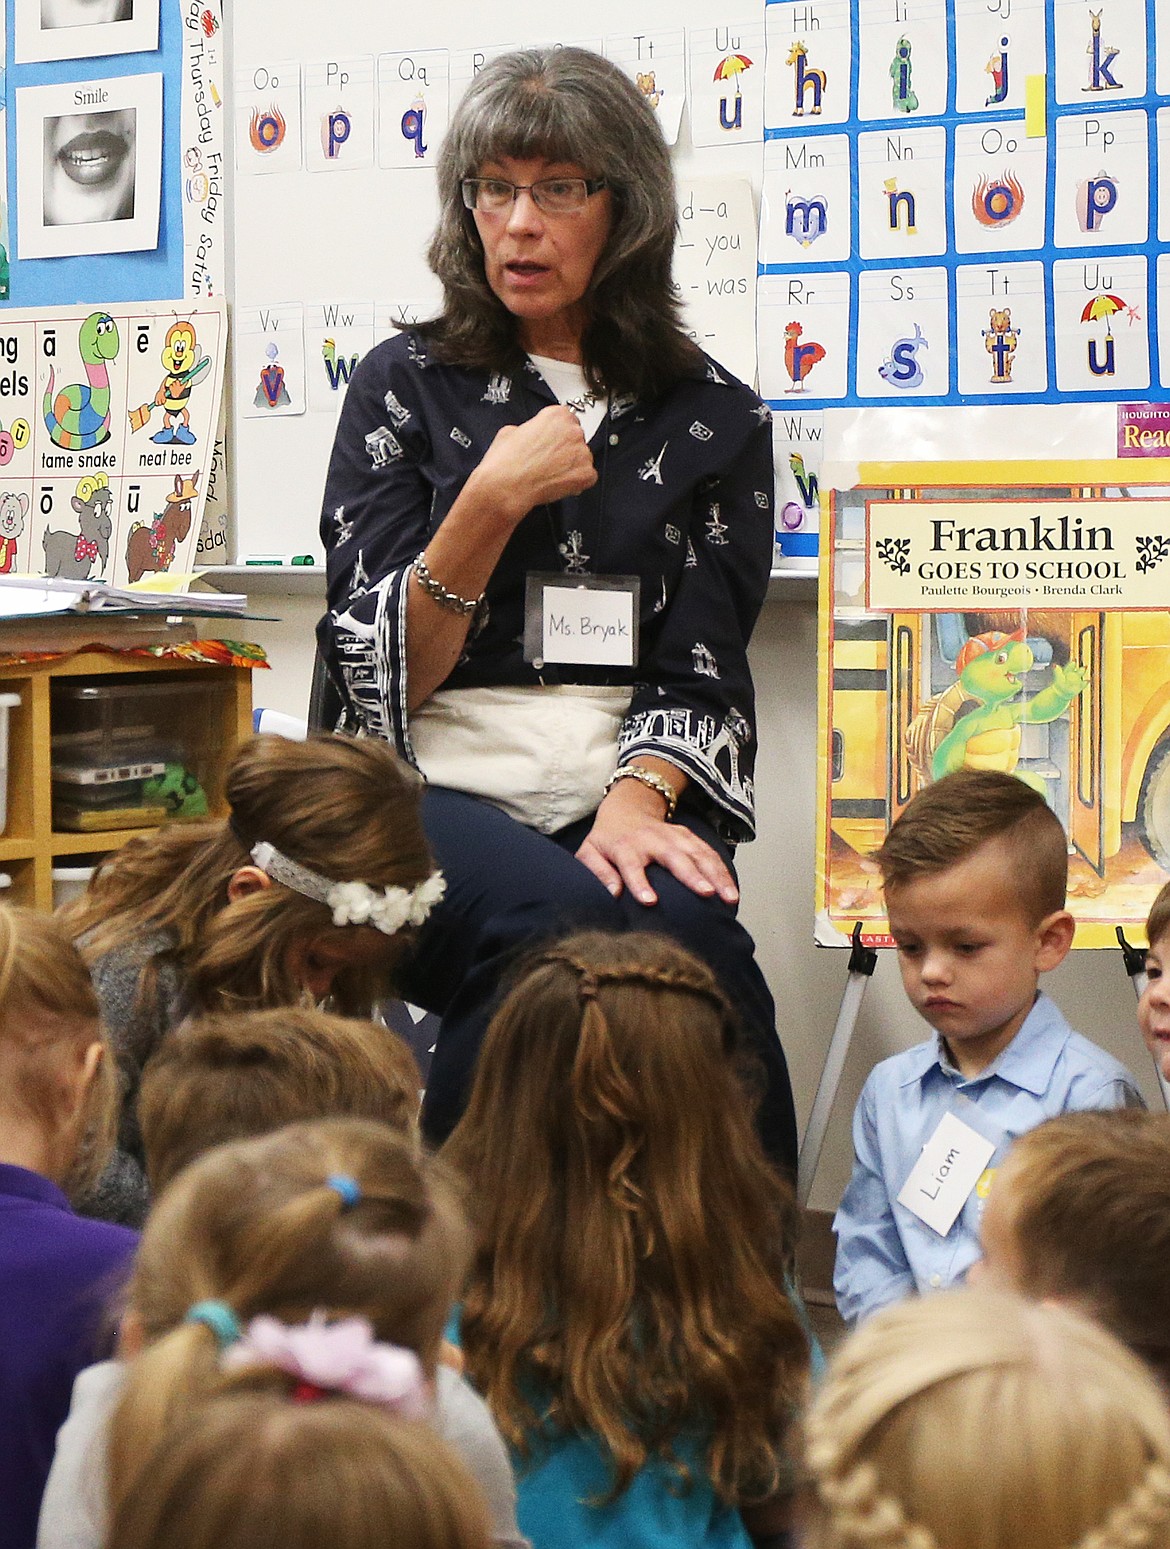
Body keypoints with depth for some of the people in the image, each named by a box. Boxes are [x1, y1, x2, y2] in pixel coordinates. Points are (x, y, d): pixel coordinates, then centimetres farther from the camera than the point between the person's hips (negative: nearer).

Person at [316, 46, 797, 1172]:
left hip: (624, 798, 1)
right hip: (435, 796, -1)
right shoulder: (405, 387, 11)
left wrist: (635, 800, -16)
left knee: (687, 930, -35)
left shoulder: (714, 418, 13)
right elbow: (376, 674, 3)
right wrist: (493, 501, -10)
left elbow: (700, 669, 4)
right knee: (567, 921, -35)